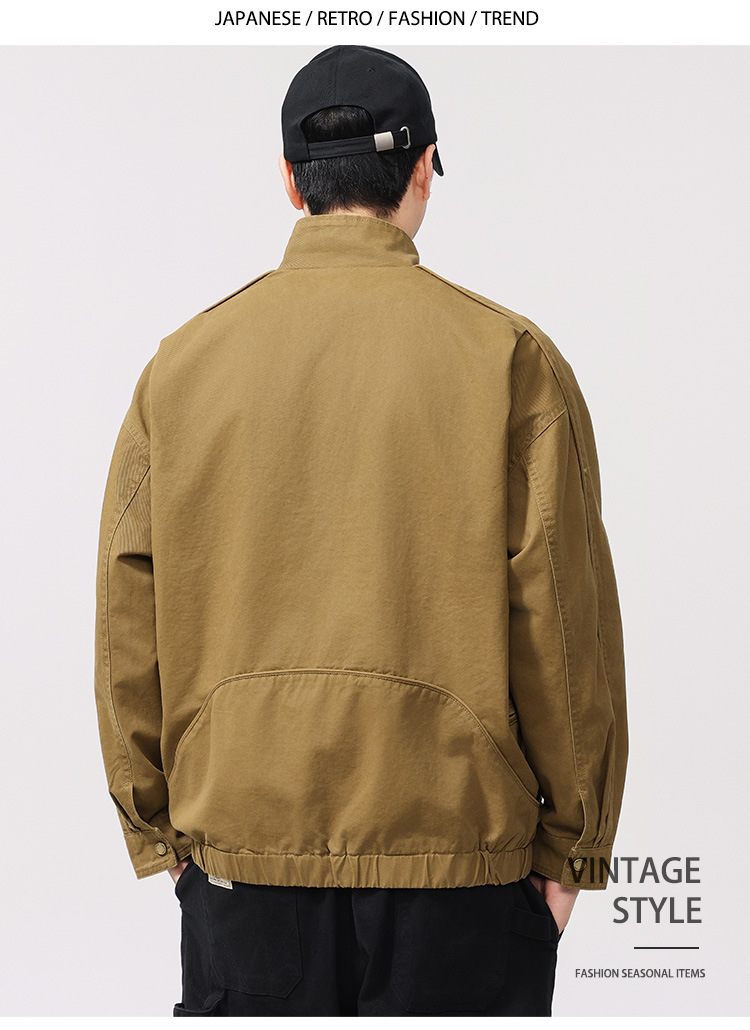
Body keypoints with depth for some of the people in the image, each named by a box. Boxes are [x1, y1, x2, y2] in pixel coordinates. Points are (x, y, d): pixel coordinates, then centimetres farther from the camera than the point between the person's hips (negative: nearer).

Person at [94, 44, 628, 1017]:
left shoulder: (181, 363, 3)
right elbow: (564, 617, -7)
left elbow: (129, 622, 4)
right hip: (459, 842, -2)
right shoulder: (509, 357, -5)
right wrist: (571, 845, 3)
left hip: (238, 846, 2)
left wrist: (156, 828, 13)